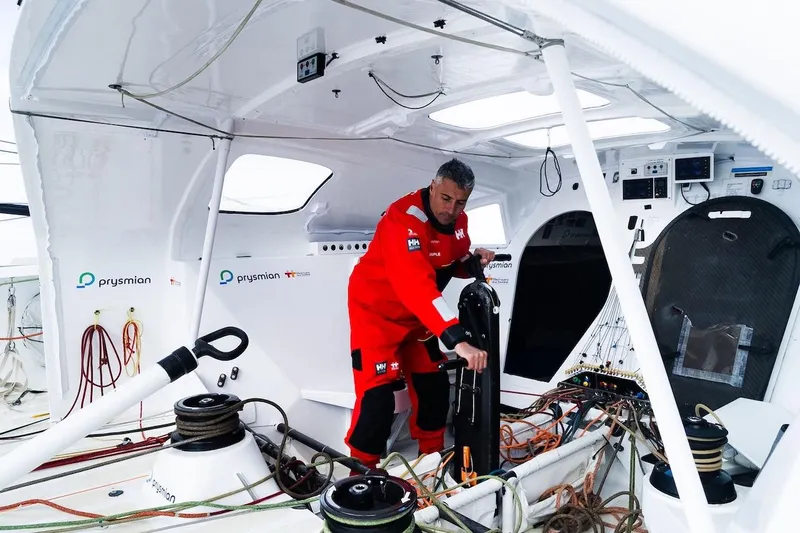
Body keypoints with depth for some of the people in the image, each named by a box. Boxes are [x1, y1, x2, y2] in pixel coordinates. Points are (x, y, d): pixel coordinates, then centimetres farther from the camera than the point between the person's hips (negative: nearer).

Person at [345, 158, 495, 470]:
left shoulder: (457, 220, -6)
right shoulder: (404, 219, -33)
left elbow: (454, 264, 10)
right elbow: (416, 285, -46)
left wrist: (474, 261, -15)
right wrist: (458, 340, -54)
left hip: (418, 314, 8)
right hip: (377, 311, -7)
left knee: (434, 385, 12)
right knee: (378, 394, -12)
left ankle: (432, 457, 31)